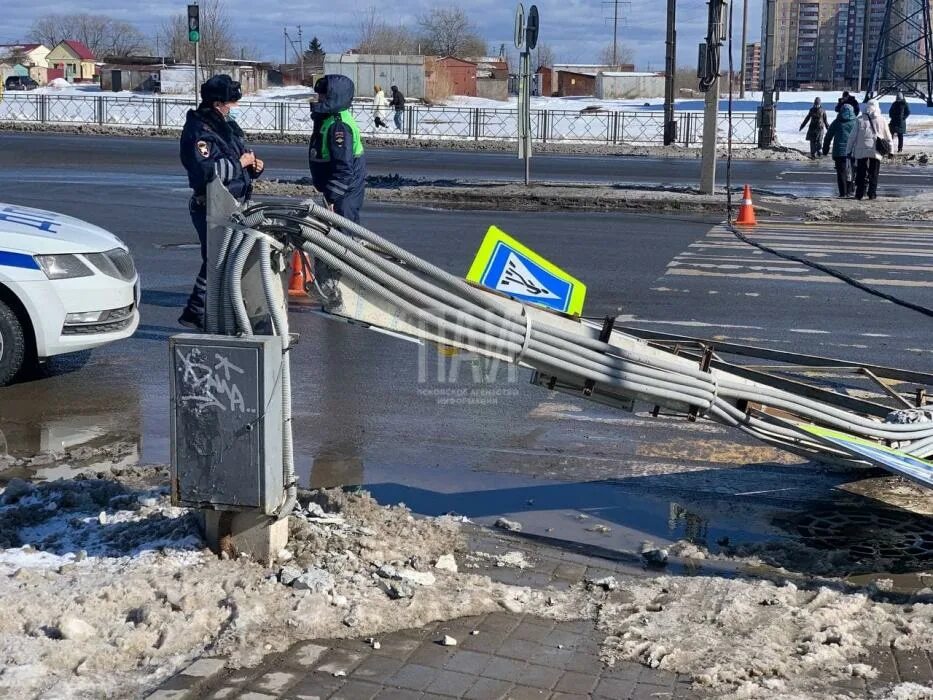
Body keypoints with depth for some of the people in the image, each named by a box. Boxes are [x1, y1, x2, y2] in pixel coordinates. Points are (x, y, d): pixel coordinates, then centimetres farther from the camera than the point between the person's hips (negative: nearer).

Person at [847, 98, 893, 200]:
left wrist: (849, 150, 5)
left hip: (861, 151, -1)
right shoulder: (881, 121, 2)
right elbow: (888, 137, 8)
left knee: (861, 174, 5)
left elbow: (853, 136, -1)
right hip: (876, 152, 1)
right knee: (874, 174, 8)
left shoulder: (860, 120, -3)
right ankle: (872, 194, 5)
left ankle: (859, 194, 0)